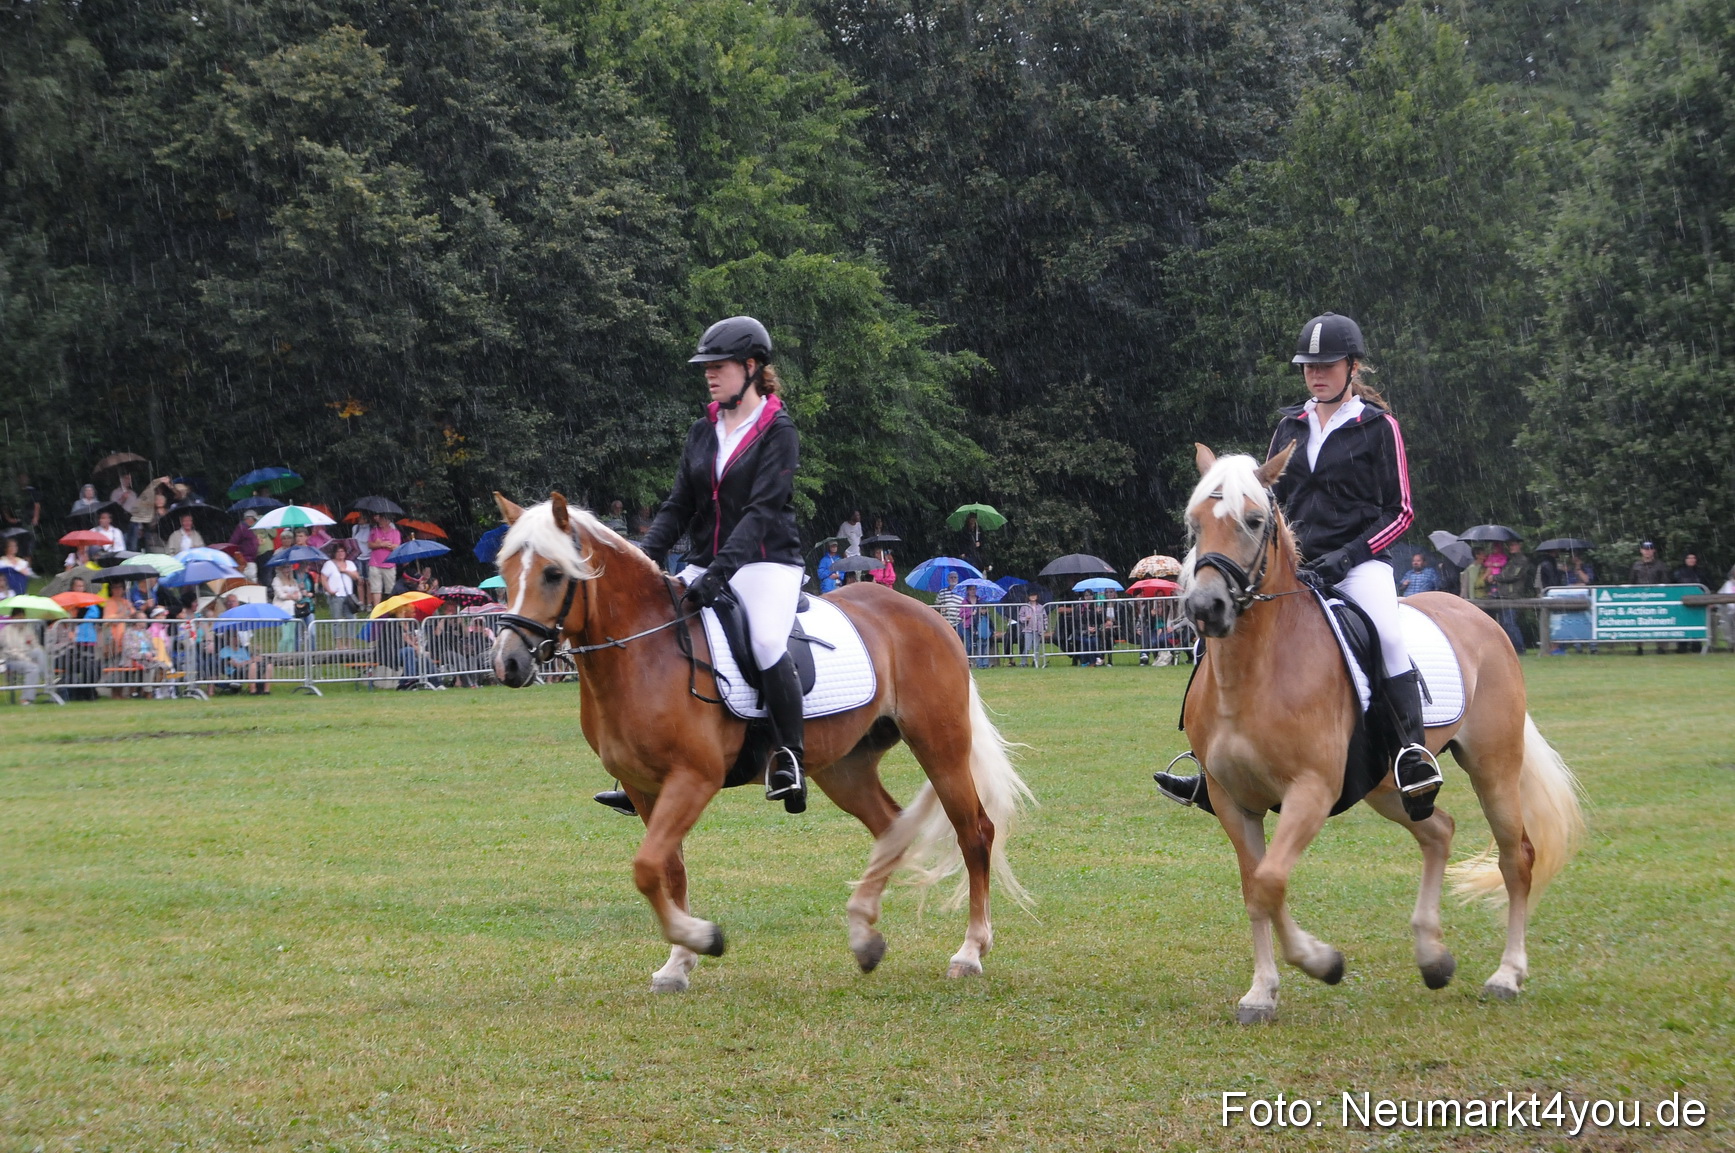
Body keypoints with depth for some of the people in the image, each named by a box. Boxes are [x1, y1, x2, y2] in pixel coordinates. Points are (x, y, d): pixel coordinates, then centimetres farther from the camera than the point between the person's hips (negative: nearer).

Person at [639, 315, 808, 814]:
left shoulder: (778, 431, -6)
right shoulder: (703, 432, 13)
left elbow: (763, 510, -16)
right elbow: (678, 505, 11)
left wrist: (721, 570, -28)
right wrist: (644, 558, -6)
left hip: (766, 562, -7)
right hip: (707, 563, 7)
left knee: (767, 642, -34)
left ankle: (790, 755, -19)